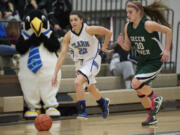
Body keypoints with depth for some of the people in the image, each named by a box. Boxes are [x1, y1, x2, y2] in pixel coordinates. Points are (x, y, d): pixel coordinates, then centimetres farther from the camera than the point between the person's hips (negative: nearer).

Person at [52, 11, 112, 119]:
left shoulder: (89, 30, -22)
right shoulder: (68, 36, -12)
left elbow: (108, 33, -11)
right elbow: (62, 54, -13)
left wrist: (104, 47, -2)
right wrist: (55, 73, -19)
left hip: (92, 61, -5)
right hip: (80, 63, 5)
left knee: (78, 82, -26)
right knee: (90, 88, 22)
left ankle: (82, 111, -17)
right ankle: (103, 103, 52)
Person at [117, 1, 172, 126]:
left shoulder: (148, 24, -24)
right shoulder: (128, 27, -4)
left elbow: (168, 31, -14)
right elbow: (128, 47, 5)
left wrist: (167, 50, -17)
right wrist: (121, 43, -17)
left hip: (155, 61, -8)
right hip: (142, 61, 8)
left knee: (136, 83, -24)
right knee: (140, 91, 10)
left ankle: (156, 99, 3)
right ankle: (152, 117, 29)